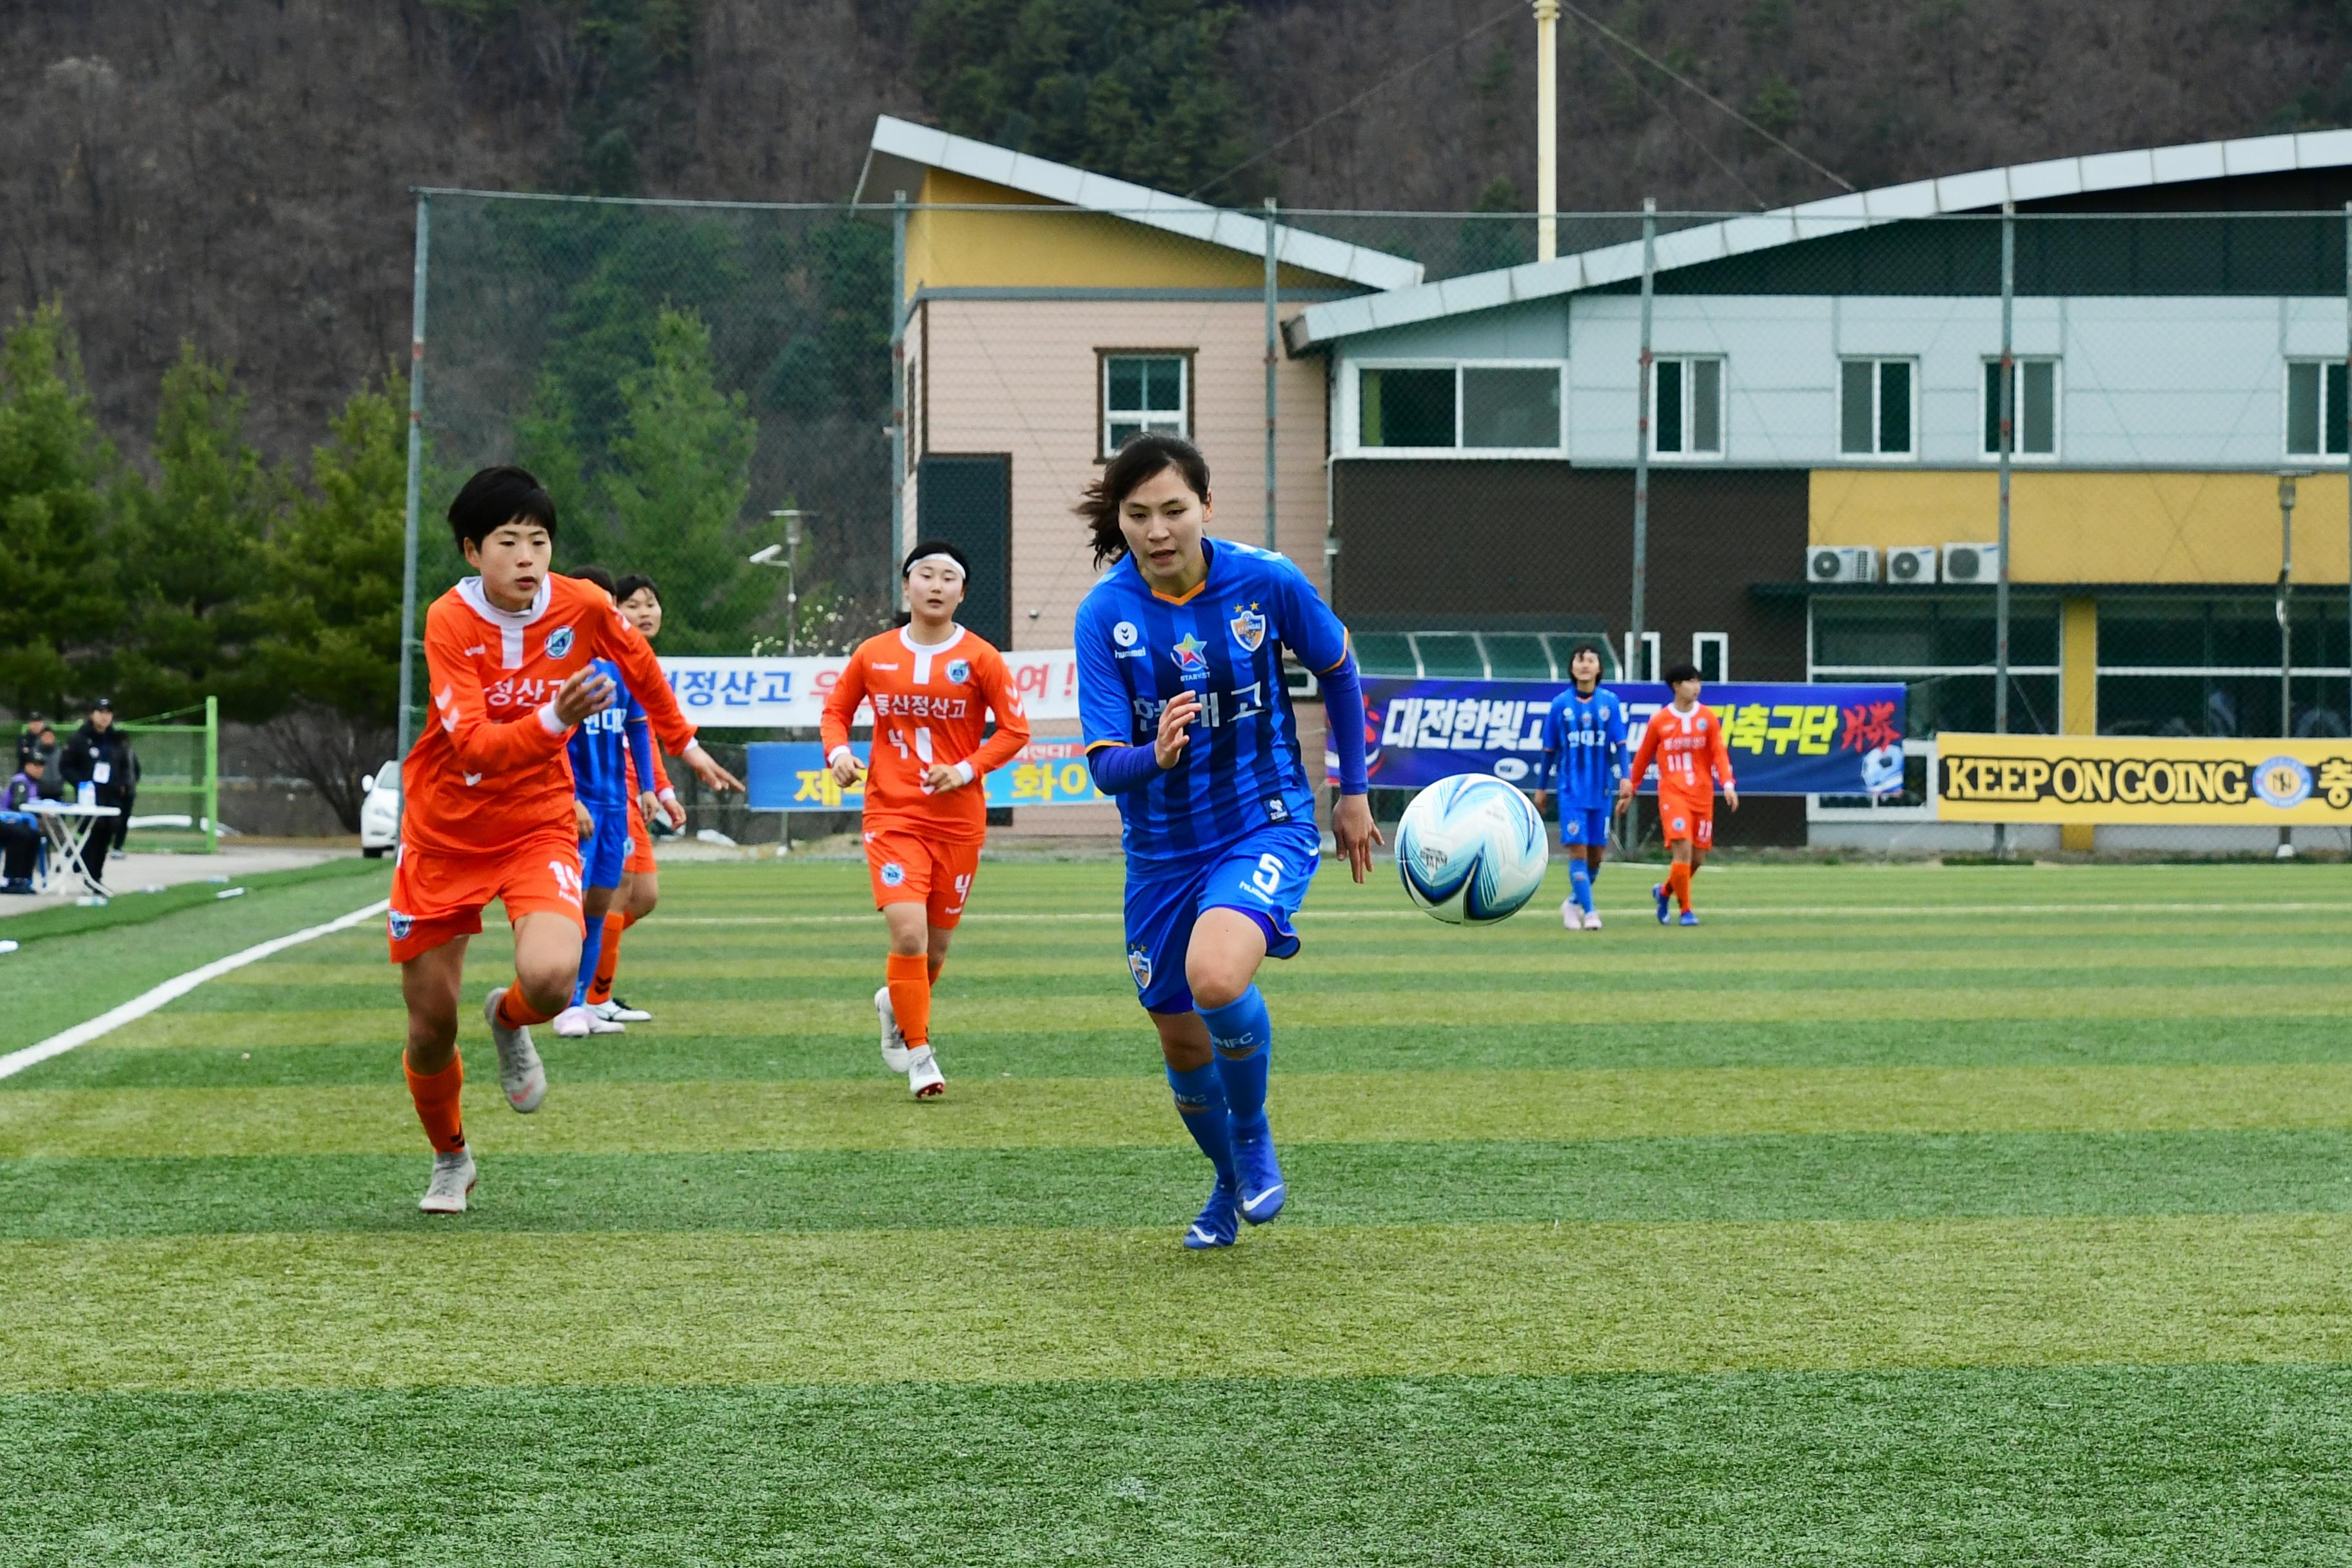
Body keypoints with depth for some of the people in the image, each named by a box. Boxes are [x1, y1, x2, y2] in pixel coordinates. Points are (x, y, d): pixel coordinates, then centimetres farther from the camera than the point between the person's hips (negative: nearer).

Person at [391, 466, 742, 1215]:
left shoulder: (583, 606, -11)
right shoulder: (450, 621, -18)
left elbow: (641, 666, 13)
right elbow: (473, 745, -29)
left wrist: (685, 743, 24)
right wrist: (555, 718, -44)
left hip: (538, 825, 1)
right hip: (444, 834, -1)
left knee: (551, 976, -28)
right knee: (430, 1025, 3)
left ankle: (509, 1021, 10)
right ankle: (450, 1159, 33)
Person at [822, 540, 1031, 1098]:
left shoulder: (980, 657, -2)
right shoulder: (872, 655, 2)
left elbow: (1014, 730, 1)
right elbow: (836, 710, 15)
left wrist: (968, 769, -13)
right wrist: (838, 750, -5)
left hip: (958, 818, 1)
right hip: (892, 816, -1)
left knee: (935, 946, 9)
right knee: (908, 932, -18)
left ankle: (895, 1003, 43)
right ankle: (918, 1053, -4)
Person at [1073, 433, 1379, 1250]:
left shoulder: (1266, 582, -14)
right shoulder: (1105, 613, -13)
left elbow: (1337, 669, 6)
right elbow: (1105, 764, -16)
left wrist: (1353, 793, 11)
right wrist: (1155, 756, -39)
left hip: (1267, 825, -3)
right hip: (1162, 849, 3)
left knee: (1215, 977, -31)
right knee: (1181, 1039, 13)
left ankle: (1255, 1134, -2)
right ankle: (1229, 1183, 42)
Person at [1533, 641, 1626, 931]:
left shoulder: (1610, 701, 2)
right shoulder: (1560, 704, 1)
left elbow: (1620, 743, 1)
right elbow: (1550, 750, 7)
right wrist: (1542, 788, 11)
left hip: (1602, 789, 2)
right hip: (1572, 788, -2)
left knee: (1596, 852, 7)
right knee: (1577, 849, -11)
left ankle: (1575, 902, 28)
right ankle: (1588, 911, -8)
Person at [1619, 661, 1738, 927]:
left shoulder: (1708, 718, 4)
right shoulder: (1659, 721, 2)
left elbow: (1719, 754, -1)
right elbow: (1643, 757, 11)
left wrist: (1728, 785, -15)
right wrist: (1630, 790, 14)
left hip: (1702, 795, 3)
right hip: (1672, 793, -3)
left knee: (1698, 858, 6)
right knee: (1683, 850, -16)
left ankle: (1665, 892, 33)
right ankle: (1685, 910, -4)